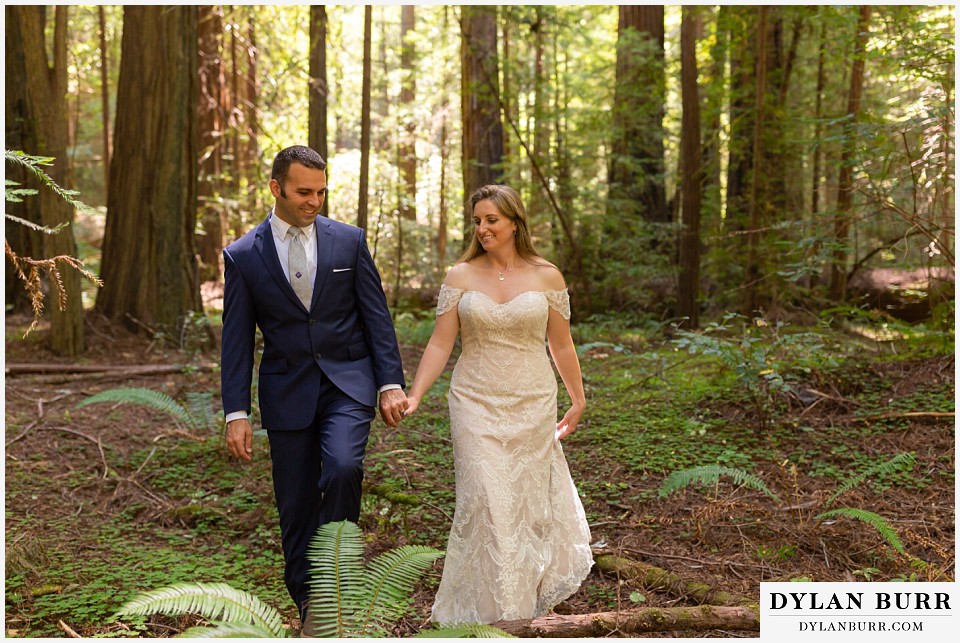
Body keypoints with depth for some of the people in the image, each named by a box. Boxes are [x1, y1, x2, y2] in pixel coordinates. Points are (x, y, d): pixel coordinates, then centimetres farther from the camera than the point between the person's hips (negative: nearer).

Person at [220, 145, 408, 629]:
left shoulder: (349, 241, 2)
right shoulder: (242, 256, 1)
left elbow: (376, 317, 3)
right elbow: (237, 339, 1)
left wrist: (391, 383, -4)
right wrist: (236, 412, -3)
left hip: (348, 384, 0)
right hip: (286, 391, 1)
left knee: (343, 468, -25)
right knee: (295, 507, 5)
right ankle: (308, 604, 21)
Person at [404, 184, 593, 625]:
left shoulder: (546, 276, 0)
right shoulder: (461, 276, 0)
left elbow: (561, 345, 8)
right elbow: (440, 343, -1)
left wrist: (578, 400, 14)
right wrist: (413, 396, -10)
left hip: (532, 406, 1)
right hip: (476, 405, 0)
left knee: (529, 501, 9)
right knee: (486, 504, -4)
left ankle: (529, 600, 30)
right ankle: (490, 609, 11)